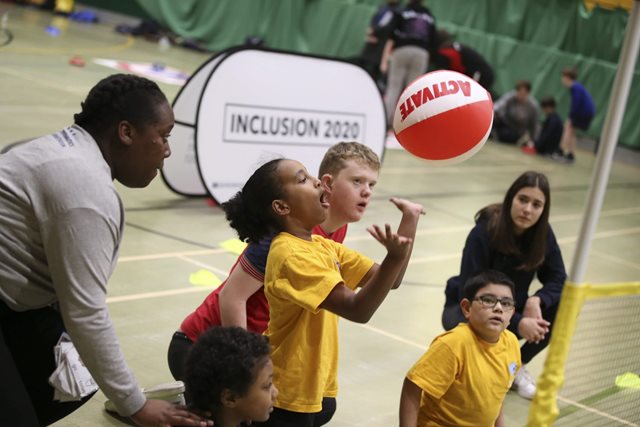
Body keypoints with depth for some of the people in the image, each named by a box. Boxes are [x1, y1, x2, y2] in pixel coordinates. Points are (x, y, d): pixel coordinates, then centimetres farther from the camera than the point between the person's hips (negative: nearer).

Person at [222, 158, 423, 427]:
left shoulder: (323, 246, 6)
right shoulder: (291, 254, -22)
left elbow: (388, 280, 6)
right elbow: (358, 310, -30)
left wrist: (410, 221, -2)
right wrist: (395, 257, -44)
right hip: (286, 398, -8)